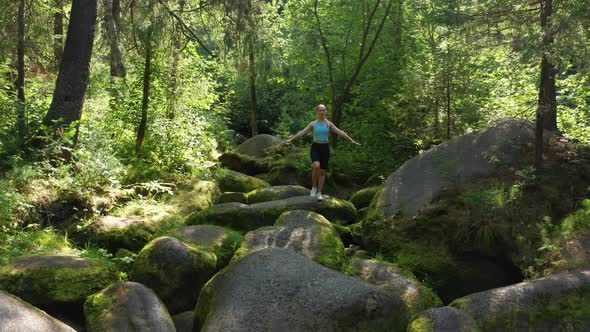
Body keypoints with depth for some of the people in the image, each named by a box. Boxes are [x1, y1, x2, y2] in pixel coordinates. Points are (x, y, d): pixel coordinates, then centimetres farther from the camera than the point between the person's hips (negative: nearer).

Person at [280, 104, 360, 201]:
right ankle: (314, 187, -8)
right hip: (315, 147, -2)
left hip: (325, 148, 2)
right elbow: (302, 132, -3)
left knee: (322, 172, 2)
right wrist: (290, 139, -12)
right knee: (316, 166, -27)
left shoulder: (329, 124, 5)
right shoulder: (313, 124, 2)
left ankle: (319, 193, 9)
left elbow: (340, 132, 0)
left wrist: (351, 140, -6)